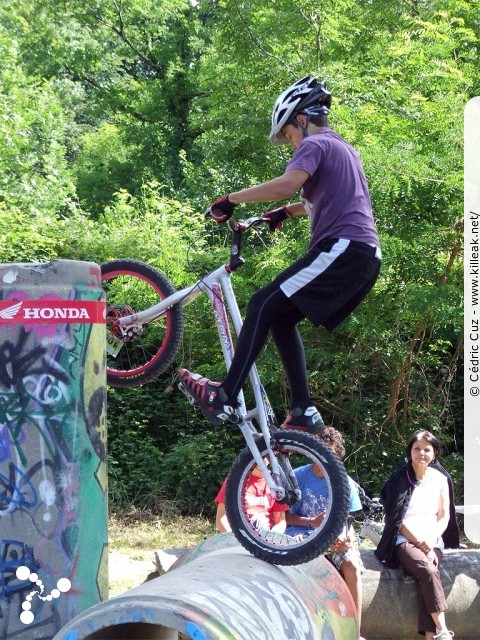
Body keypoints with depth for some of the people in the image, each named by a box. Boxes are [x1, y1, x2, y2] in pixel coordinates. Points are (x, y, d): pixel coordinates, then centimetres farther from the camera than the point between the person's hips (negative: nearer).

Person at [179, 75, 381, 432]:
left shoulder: (315, 145, -2)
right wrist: (285, 213, 47)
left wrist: (232, 199, -15)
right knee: (282, 318, 12)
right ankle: (304, 412, 7)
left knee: (264, 306, -10)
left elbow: (288, 185, -22)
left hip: (341, 249, -10)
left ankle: (226, 398, -14)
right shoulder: (344, 149, 29)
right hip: (368, 258, 10)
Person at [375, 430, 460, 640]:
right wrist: (419, 542, -9)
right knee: (428, 570, -32)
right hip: (404, 540, -3)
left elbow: (444, 517, 12)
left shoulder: (440, 479, 12)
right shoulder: (400, 479, 2)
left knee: (427, 577, -29)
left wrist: (430, 540, -6)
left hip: (432, 542, 3)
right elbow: (395, 518, -1)